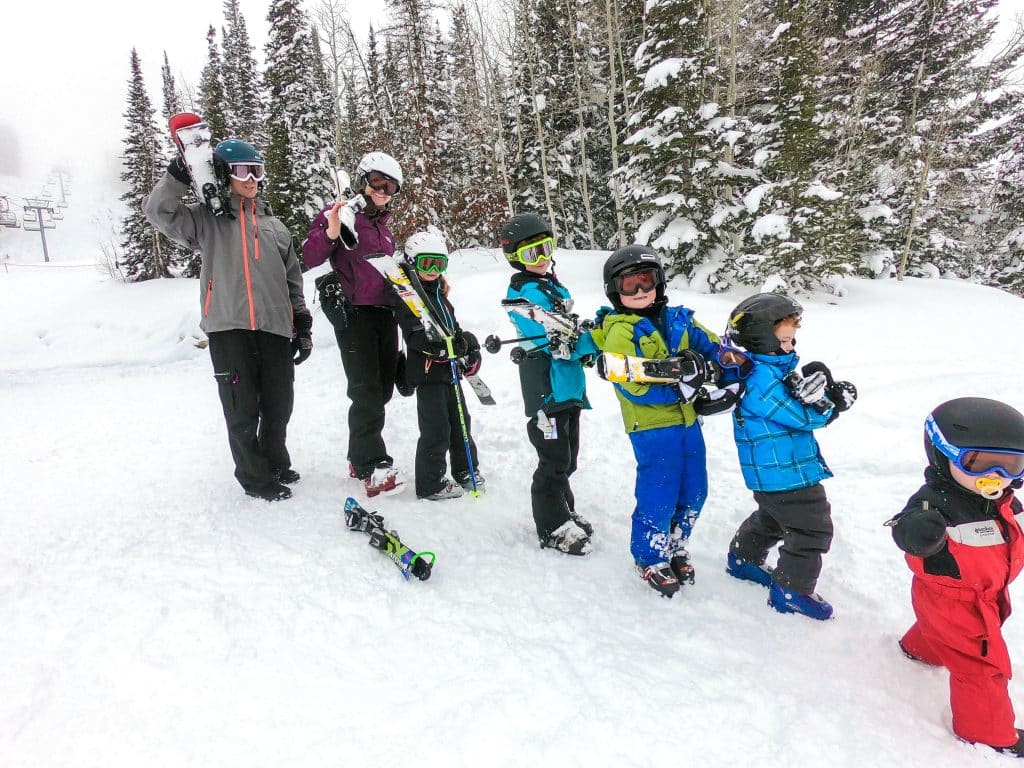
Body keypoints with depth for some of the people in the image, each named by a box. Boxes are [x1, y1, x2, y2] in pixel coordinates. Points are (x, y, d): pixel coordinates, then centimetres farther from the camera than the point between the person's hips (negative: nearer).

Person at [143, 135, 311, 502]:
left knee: (279, 405, 10)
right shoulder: (207, 219, 8)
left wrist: (302, 326, 14)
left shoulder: (273, 224, 19)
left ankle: (275, 462, 32)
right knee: (243, 410, 2)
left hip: (274, 327, 4)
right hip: (229, 327, -4)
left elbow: (292, 279, 19)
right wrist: (180, 172, -14)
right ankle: (254, 476, 19)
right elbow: (158, 211, -5)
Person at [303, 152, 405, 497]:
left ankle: (359, 458, 21)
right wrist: (330, 233, -29)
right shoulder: (339, 213, -4)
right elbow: (310, 258, -13)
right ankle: (373, 468, -7)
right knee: (366, 391, -11)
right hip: (354, 314, -8)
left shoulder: (383, 226, 19)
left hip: (385, 313, 8)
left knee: (382, 389, 9)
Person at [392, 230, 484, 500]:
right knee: (436, 430, -4)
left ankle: (466, 471, 34)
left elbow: (454, 328, 19)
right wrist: (444, 348, -30)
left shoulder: (440, 295, 15)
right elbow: (416, 337, -21)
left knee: (461, 422, 17)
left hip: (450, 371, 8)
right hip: (427, 372, -8)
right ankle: (430, 484, 9)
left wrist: (469, 346, 2)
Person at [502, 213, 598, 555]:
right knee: (555, 462, 1)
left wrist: (586, 346, 0)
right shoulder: (524, 292, -15)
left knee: (566, 458, 20)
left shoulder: (553, 285, 14)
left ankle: (564, 512, 36)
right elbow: (555, 341, -22)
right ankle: (554, 528, 15)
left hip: (569, 386, 9)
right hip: (547, 389, -9)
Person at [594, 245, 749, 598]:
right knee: (659, 497, 2)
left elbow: (715, 347, 8)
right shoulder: (620, 332, -12)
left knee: (694, 493, 17)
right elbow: (633, 387, -20)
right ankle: (649, 559, 26)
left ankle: (675, 546, 41)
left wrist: (731, 384, -6)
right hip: (652, 427, -7)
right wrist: (680, 387, -21)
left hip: (688, 420, 7)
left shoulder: (677, 319, 8)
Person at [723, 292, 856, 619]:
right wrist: (831, 397, -14)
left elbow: (812, 411, 10)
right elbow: (802, 416, -25)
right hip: (784, 473, -11)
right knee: (812, 530, -1)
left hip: (776, 471, 11)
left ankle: (743, 560, 47)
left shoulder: (777, 369, 7)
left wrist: (835, 397, -7)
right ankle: (791, 591, 11)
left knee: (772, 518, 29)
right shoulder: (761, 379, -26)